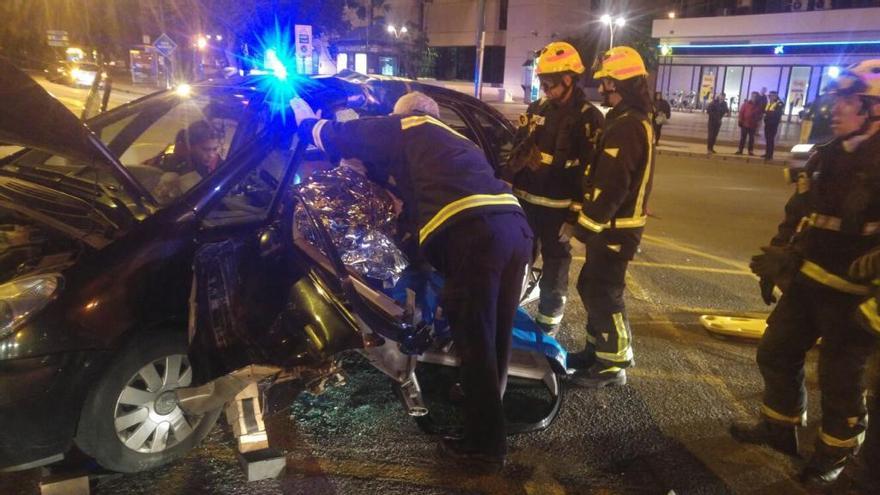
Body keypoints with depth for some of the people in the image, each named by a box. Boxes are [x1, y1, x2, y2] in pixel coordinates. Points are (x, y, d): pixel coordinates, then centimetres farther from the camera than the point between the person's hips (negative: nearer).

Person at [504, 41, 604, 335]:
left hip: (558, 207, -5)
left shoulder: (589, 118, -8)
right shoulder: (537, 109, 9)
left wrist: (578, 209, -16)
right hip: (525, 199, 5)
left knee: (555, 265, 7)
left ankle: (548, 323, 20)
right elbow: (516, 150, 14)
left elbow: (590, 168, -11)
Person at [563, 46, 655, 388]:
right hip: (617, 222, 10)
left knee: (603, 294, -1)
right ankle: (597, 349, 31)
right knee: (592, 288, 18)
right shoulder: (635, 120, 14)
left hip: (614, 227, -10)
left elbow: (610, 187, -25)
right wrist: (587, 220, 19)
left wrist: (583, 224, -18)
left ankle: (613, 364, 11)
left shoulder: (626, 126, -20)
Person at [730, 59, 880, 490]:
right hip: (807, 280, 8)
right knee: (776, 353, 16)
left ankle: (836, 452, 31)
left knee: (839, 377, 8)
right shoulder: (829, 155, 8)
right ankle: (779, 426, 36)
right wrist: (775, 262, 14)